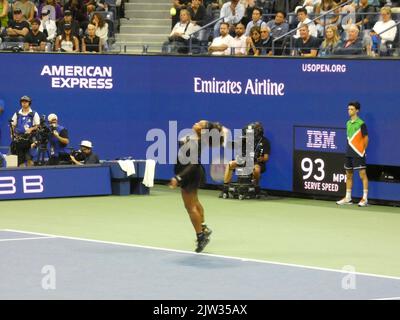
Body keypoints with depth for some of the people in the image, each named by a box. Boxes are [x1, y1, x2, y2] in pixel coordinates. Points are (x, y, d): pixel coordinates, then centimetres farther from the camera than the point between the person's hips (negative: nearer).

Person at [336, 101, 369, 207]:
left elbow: (366, 138, -6)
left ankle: (365, 199, -5)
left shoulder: (361, 123, -9)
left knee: (362, 174, -6)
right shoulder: (348, 123, 12)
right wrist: (350, 149, 12)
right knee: (348, 175, 11)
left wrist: (362, 150, -2)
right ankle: (348, 198, 19)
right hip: (349, 153, 8)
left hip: (358, 154, -8)